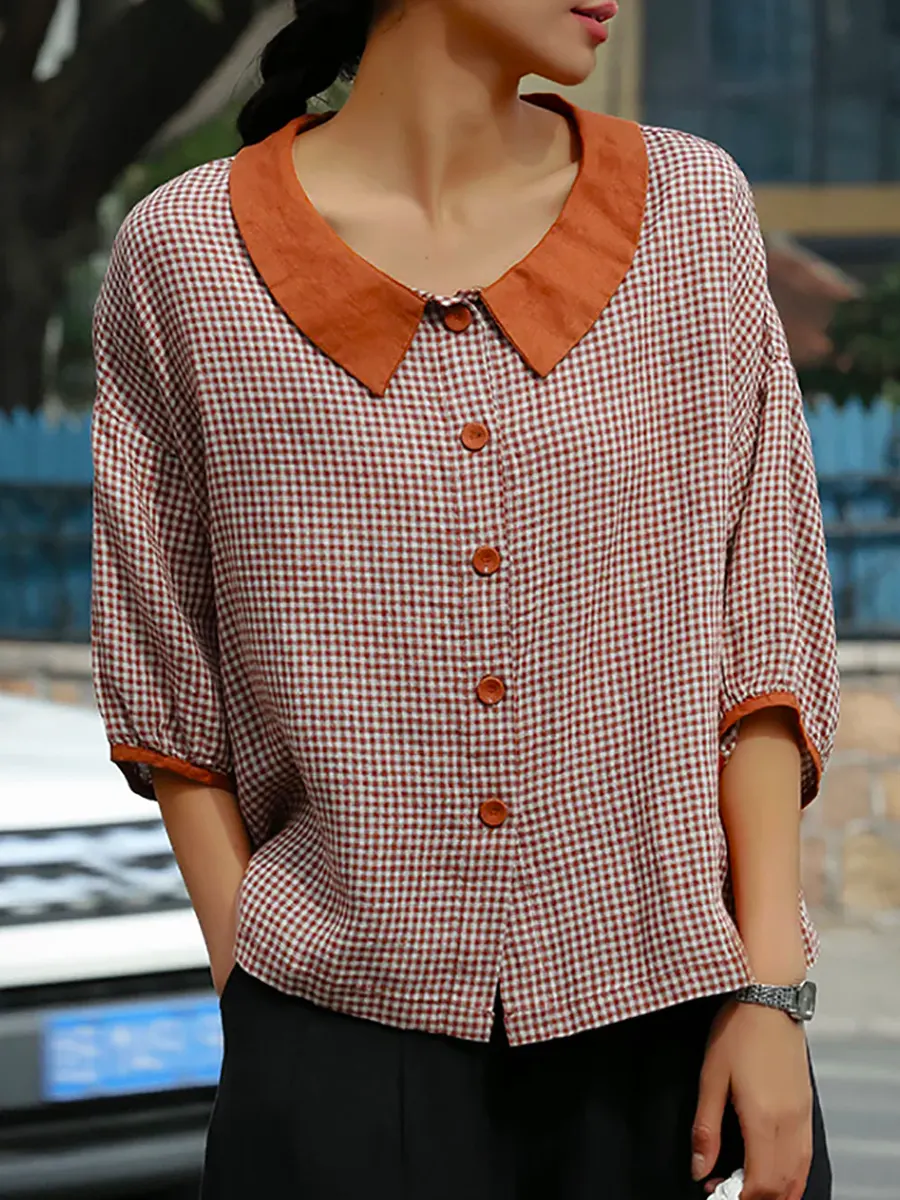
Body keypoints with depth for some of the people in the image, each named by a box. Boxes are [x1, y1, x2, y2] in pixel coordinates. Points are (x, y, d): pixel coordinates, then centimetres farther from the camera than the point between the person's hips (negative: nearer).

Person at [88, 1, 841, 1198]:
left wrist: (771, 991, -5)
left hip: (666, 1011, 2)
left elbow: (759, 630, 1)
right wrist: (253, 1000, -2)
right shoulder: (185, 253, -3)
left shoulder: (694, 211, 1)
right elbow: (171, 687, 3)